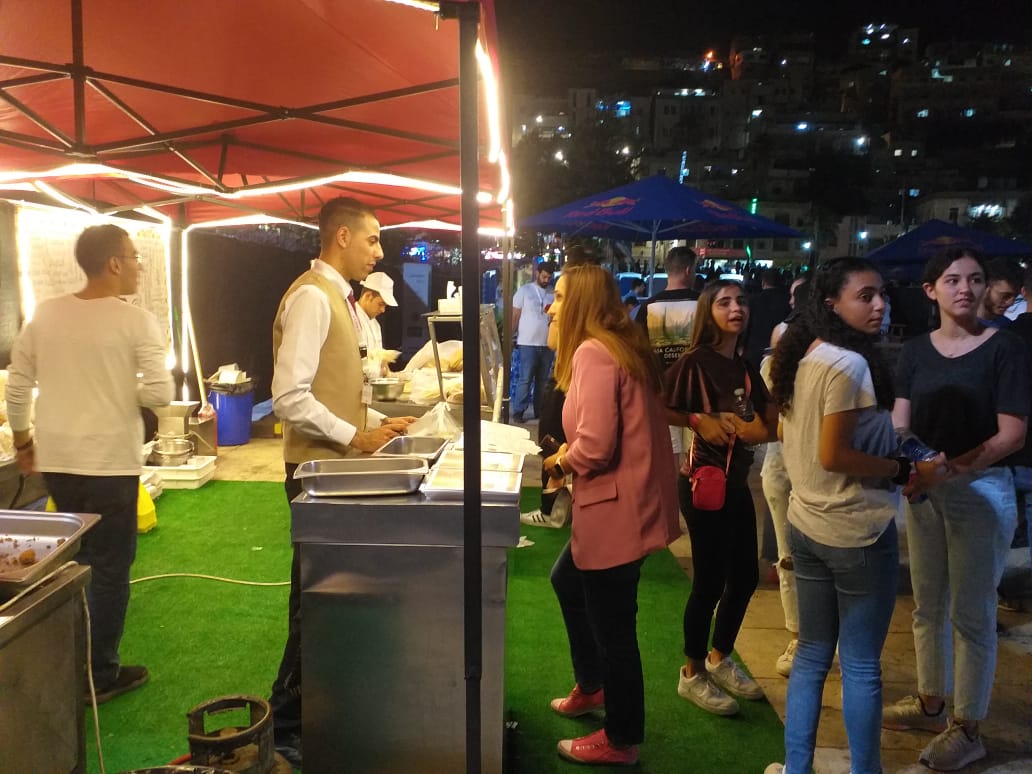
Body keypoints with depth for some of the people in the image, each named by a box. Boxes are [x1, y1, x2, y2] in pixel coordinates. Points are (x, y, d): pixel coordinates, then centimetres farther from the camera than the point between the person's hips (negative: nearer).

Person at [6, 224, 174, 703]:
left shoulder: (45, 315, 3)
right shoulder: (137, 322, -13)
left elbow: (17, 385, 7)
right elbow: (159, 394, -18)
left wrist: (22, 439, 20)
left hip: (56, 459, 6)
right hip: (110, 463, -6)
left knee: (73, 560, 22)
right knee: (109, 568, 7)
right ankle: (101, 675, 16)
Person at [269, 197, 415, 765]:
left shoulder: (340, 298, 13)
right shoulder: (312, 297, -18)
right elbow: (290, 397, -25)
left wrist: (379, 422, 8)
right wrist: (355, 436, -19)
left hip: (338, 465, 9)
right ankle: (286, 727, 19)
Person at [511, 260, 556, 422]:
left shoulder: (553, 294, 8)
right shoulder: (524, 291, 0)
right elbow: (515, 316, -1)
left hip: (548, 344, 4)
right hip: (528, 343, -4)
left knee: (543, 380, 10)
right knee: (525, 379, -4)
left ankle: (539, 410, 19)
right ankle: (518, 411, 3)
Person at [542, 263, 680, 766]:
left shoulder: (593, 352, -19)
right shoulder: (620, 345, 12)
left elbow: (595, 445, -25)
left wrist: (561, 462, -6)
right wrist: (573, 456, 7)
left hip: (617, 508, -11)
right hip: (625, 501, 11)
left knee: (612, 625, 4)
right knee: (567, 580, 27)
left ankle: (621, 741, 23)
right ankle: (591, 686, 44)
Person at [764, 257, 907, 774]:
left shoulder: (803, 357, 7)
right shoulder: (849, 363, -19)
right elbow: (833, 456, -22)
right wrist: (903, 470, -11)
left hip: (806, 524, 8)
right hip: (856, 531, -8)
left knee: (812, 654, 17)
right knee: (861, 666, 7)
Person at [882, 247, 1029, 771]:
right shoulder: (915, 351, 5)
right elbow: (899, 424, -3)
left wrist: (950, 469, -25)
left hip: (982, 488, -5)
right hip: (926, 488, 5)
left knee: (971, 613, 5)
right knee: (928, 605, 16)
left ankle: (967, 729, 20)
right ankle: (930, 703, 34)